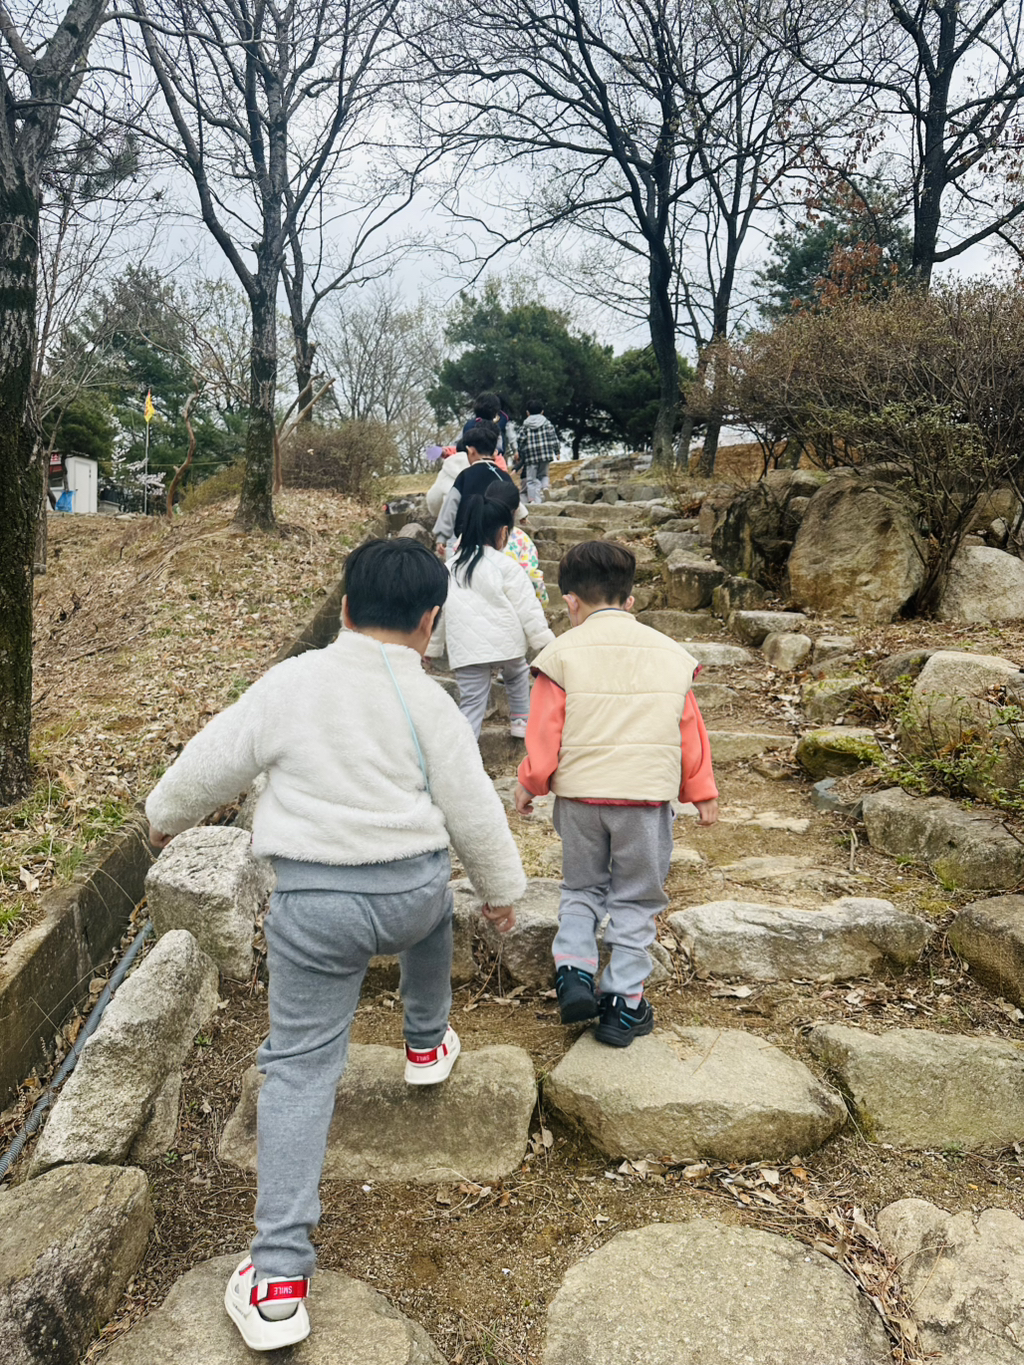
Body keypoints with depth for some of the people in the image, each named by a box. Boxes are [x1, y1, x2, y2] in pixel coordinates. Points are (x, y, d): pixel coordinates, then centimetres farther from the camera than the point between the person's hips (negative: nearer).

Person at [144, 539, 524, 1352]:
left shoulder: (291, 683, -5)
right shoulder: (428, 701, -5)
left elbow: (214, 761, 3)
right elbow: (473, 807, 0)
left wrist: (168, 816, 23)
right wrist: (500, 888, 16)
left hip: (313, 902, -1)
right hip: (413, 886, 1)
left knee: (301, 1067, 5)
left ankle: (279, 1277, 4)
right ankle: (427, 1044, 57)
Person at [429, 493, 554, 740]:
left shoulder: (450, 569, 7)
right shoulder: (506, 567, -6)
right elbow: (528, 609, -5)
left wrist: (432, 648, 22)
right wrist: (546, 641, 2)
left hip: (466, 650, 2)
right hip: (505, 643, -2)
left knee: (471, 702, 3)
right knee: (517, 673, 30)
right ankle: (520, 720, 36)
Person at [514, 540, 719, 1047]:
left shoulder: (562, 654, -4)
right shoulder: (671, 654, 6)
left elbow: (544, 734, -4)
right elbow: (690, 731, 10)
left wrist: (528, 785, 10)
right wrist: (702, 793, 18)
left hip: (579, 795, -1)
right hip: (649, 795, 1)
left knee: (581, 887, 21)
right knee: (635, 898, 12)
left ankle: (573, 971, 7)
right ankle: (623, 1004, 14)